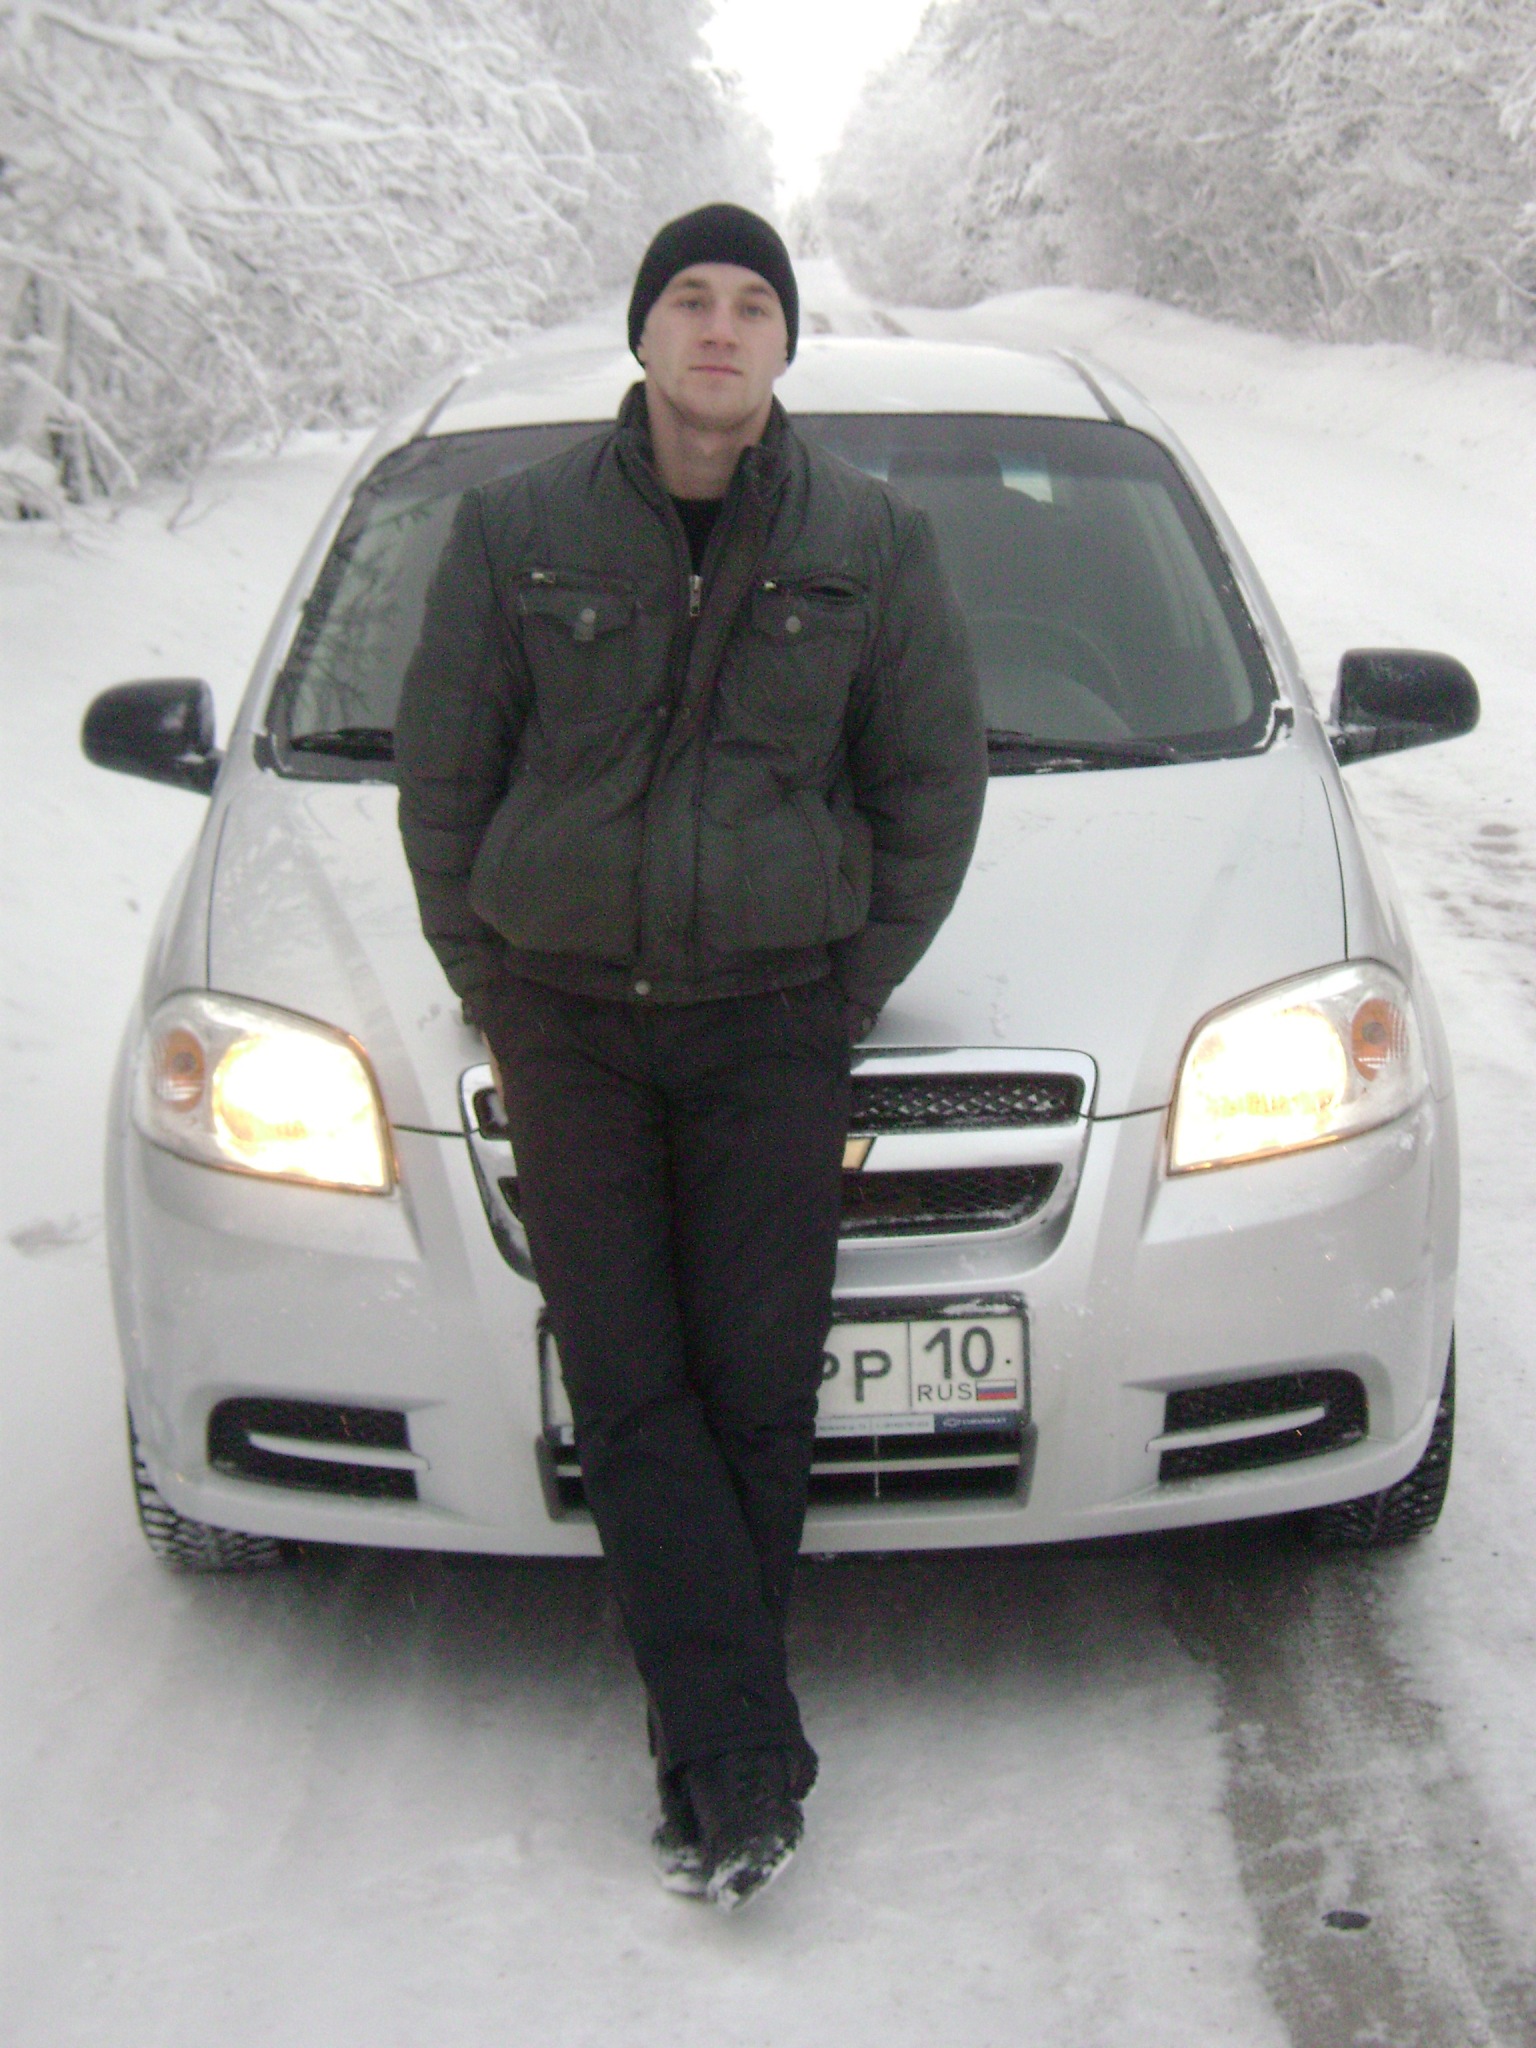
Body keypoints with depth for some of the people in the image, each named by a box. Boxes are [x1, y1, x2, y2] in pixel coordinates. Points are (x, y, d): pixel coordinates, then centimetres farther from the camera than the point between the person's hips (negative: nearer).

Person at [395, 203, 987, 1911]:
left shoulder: (870, 542, 1)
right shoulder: (516, 530, 1)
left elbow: (934, 783, 8)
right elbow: (441, 775, 6)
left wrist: (847, 995, 3)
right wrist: (493, 1000, 2)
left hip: (776, 1025, 0)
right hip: (566, 1019, 1)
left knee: (757, 1389, -1)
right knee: (627, 1390, -4)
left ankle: (705, 1759, 11)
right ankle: (747, 1757, 0)